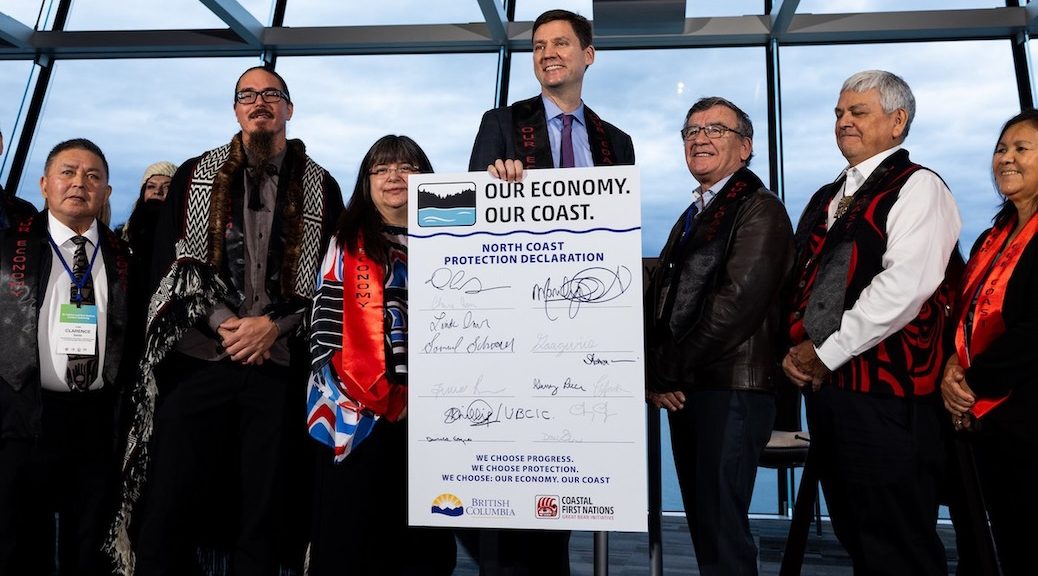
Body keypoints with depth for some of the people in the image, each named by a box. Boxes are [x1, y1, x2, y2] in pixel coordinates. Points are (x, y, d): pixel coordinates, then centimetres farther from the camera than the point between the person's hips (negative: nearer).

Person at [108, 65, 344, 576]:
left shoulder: (321, 188, 8)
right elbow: (168, 263, 4)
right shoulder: (194, 176, 10)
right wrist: (222, 323, -9)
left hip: (280, 363, 0)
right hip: (197, 359, 1)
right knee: (168, 501, 2)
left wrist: (274, 325, -9)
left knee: (263, 504, 7)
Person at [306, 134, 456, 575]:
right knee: (353, 537, 2)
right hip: (357, 412, -1)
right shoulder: (347, 245, 8)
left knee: (424, 539, 6)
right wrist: (364, 396, -10)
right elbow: (324, 328, 1)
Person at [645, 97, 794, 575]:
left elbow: (737, 304, -18)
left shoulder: (760, 209, -7)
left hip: (730, 391, -8)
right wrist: (656, 374, 1)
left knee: (722, 531, -4)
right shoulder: (693, 215, 20)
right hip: (683, 390, 8)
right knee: (702, 524, 14)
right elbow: (659, 300, 16)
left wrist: (667, 373, -13)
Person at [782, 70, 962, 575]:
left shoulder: (918, 188, -5)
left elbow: (905, 286, -18)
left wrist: (826, 352, -15)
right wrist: (796, 348, 2)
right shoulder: (827, 199, 19)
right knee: (853, 533, 16)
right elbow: (800, 280, 19)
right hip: (824, 382, 8)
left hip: (886, 391, -8)